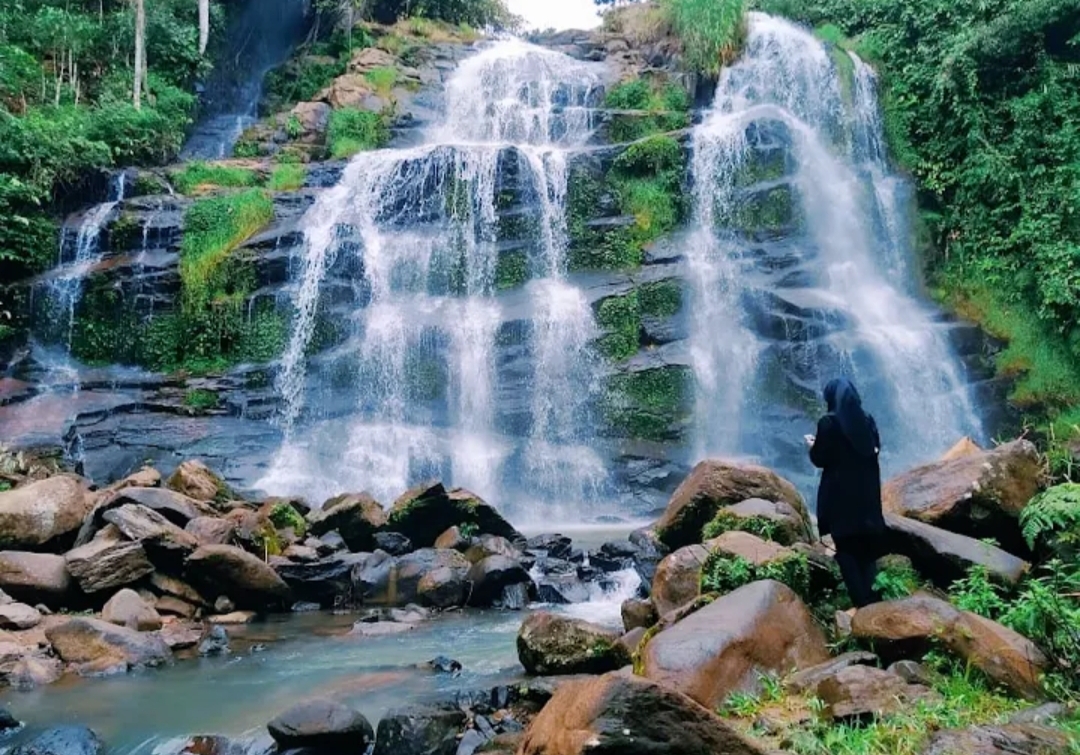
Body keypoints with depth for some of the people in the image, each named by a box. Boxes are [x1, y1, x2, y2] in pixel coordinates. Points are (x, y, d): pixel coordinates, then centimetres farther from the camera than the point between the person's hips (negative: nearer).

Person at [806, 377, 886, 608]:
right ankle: (871, 595, 19)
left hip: (840, 494, -5)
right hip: (866, 492, 5)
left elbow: (820, 459, -9)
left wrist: (813, 445, 12)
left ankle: (862, 601, -4)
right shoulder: (867, 420, 4)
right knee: (866, 545, 16)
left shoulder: (828, 422, -12)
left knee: (846, 548, 1)